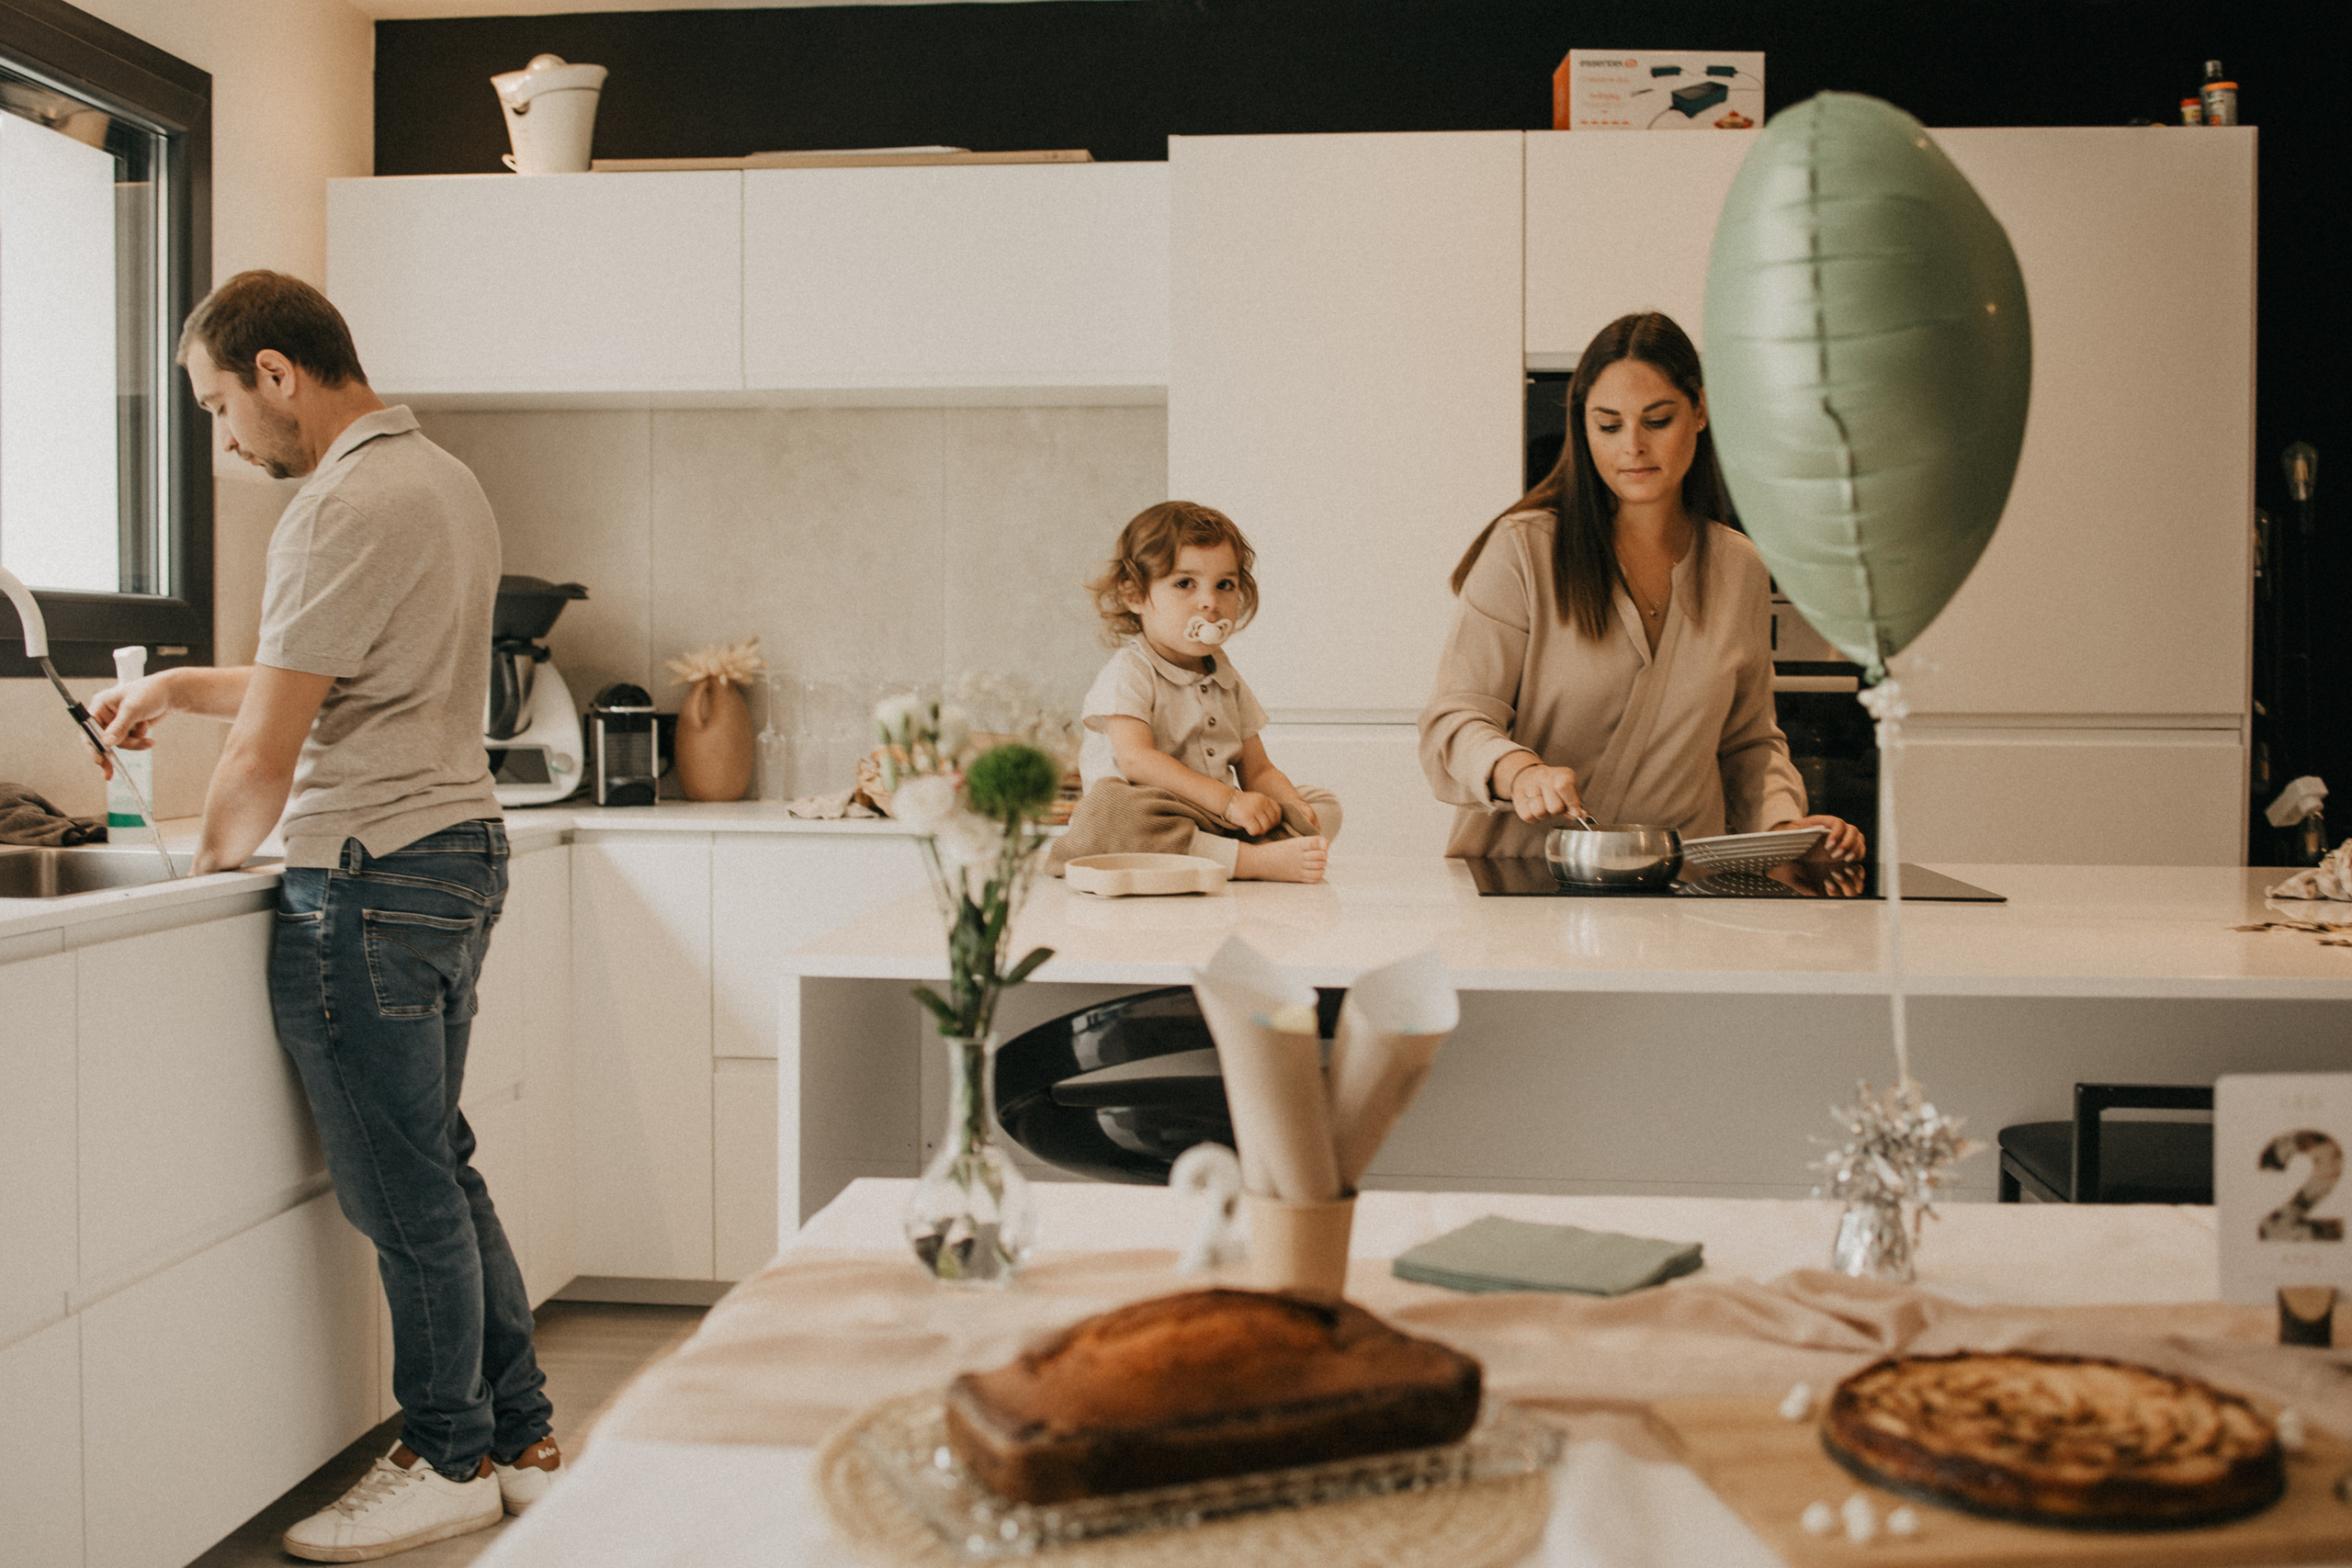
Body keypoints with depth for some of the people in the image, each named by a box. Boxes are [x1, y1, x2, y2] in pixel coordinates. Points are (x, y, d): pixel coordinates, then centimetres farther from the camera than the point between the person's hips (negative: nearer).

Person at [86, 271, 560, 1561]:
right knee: (438, 1168, 16)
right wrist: (179, 688, 23)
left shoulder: (341, 510, -17)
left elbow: (265, 760, -17)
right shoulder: (441, 480, 14)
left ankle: (451, 1463, 15)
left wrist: (211, 861, 1)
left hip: (372, 879, -10)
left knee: (403, 1192, 2)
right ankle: (519, 1438, 24)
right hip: (458, 847, 10)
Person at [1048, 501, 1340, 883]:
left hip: (1222, 821, 7)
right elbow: (1137, 760, -19)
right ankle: (1254, 859, -40)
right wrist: (1228, 800, -25)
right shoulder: (1128, 673, -5)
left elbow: (1258, 771, 16)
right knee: (1106, 807, -39)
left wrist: (1293, 806, -8)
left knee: (1323, 803, 1)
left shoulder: (1226, 679, 18)